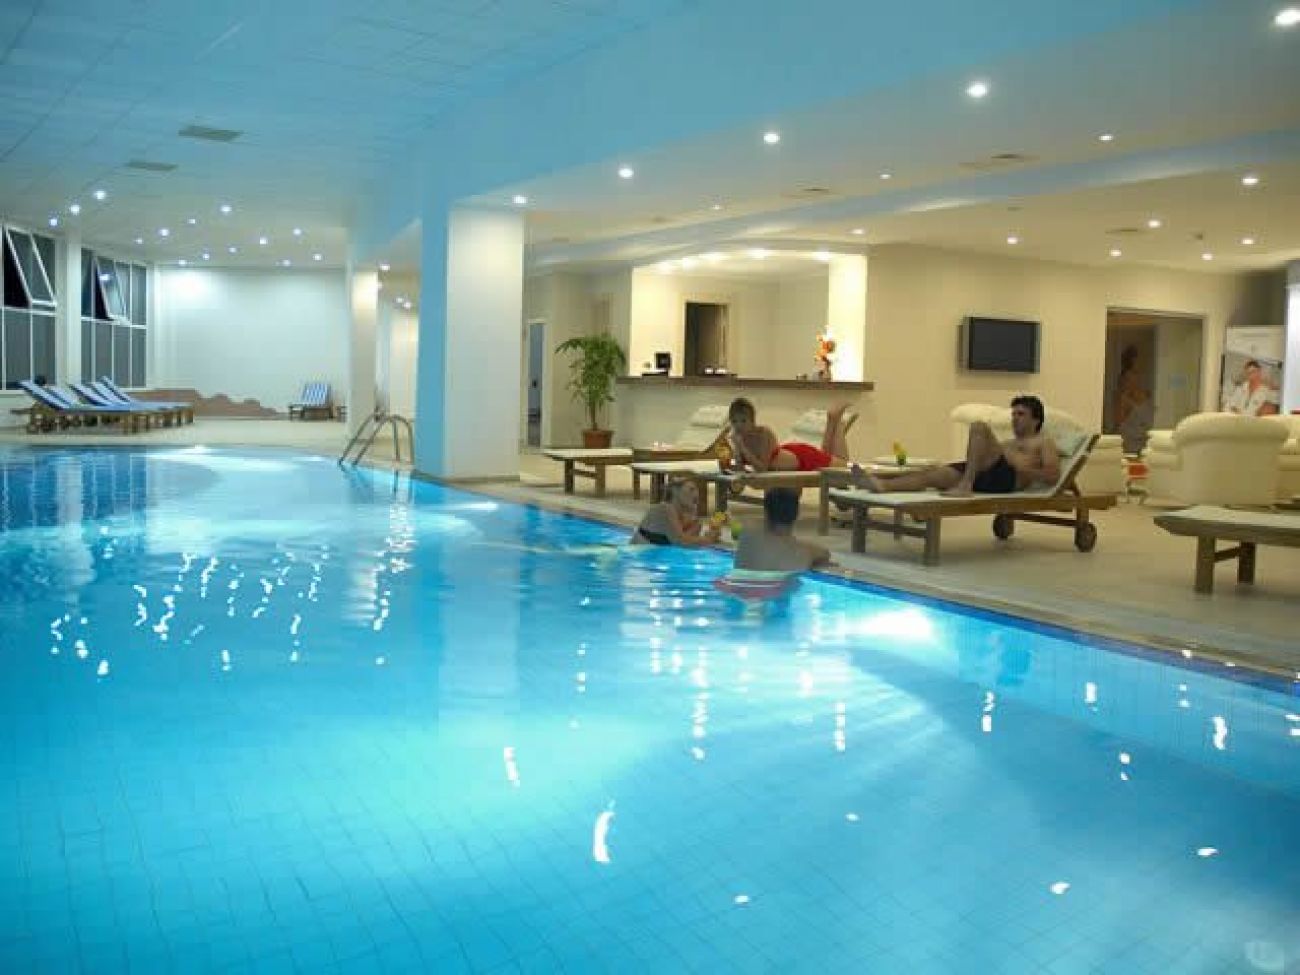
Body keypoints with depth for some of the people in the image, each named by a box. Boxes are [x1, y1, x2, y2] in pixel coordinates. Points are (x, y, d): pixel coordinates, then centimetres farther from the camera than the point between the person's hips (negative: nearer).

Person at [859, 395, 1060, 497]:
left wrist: (1023, 470, -9)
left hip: (1008, 478, -6)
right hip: (986, 478, 6)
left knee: (979, 427, -25)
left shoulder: (1044, 443, 21)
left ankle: (965, 484, -36)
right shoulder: (1008, 444, 41)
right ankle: (882, 485, -42)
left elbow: (1053, 476, 4)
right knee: (933, 472, -20)